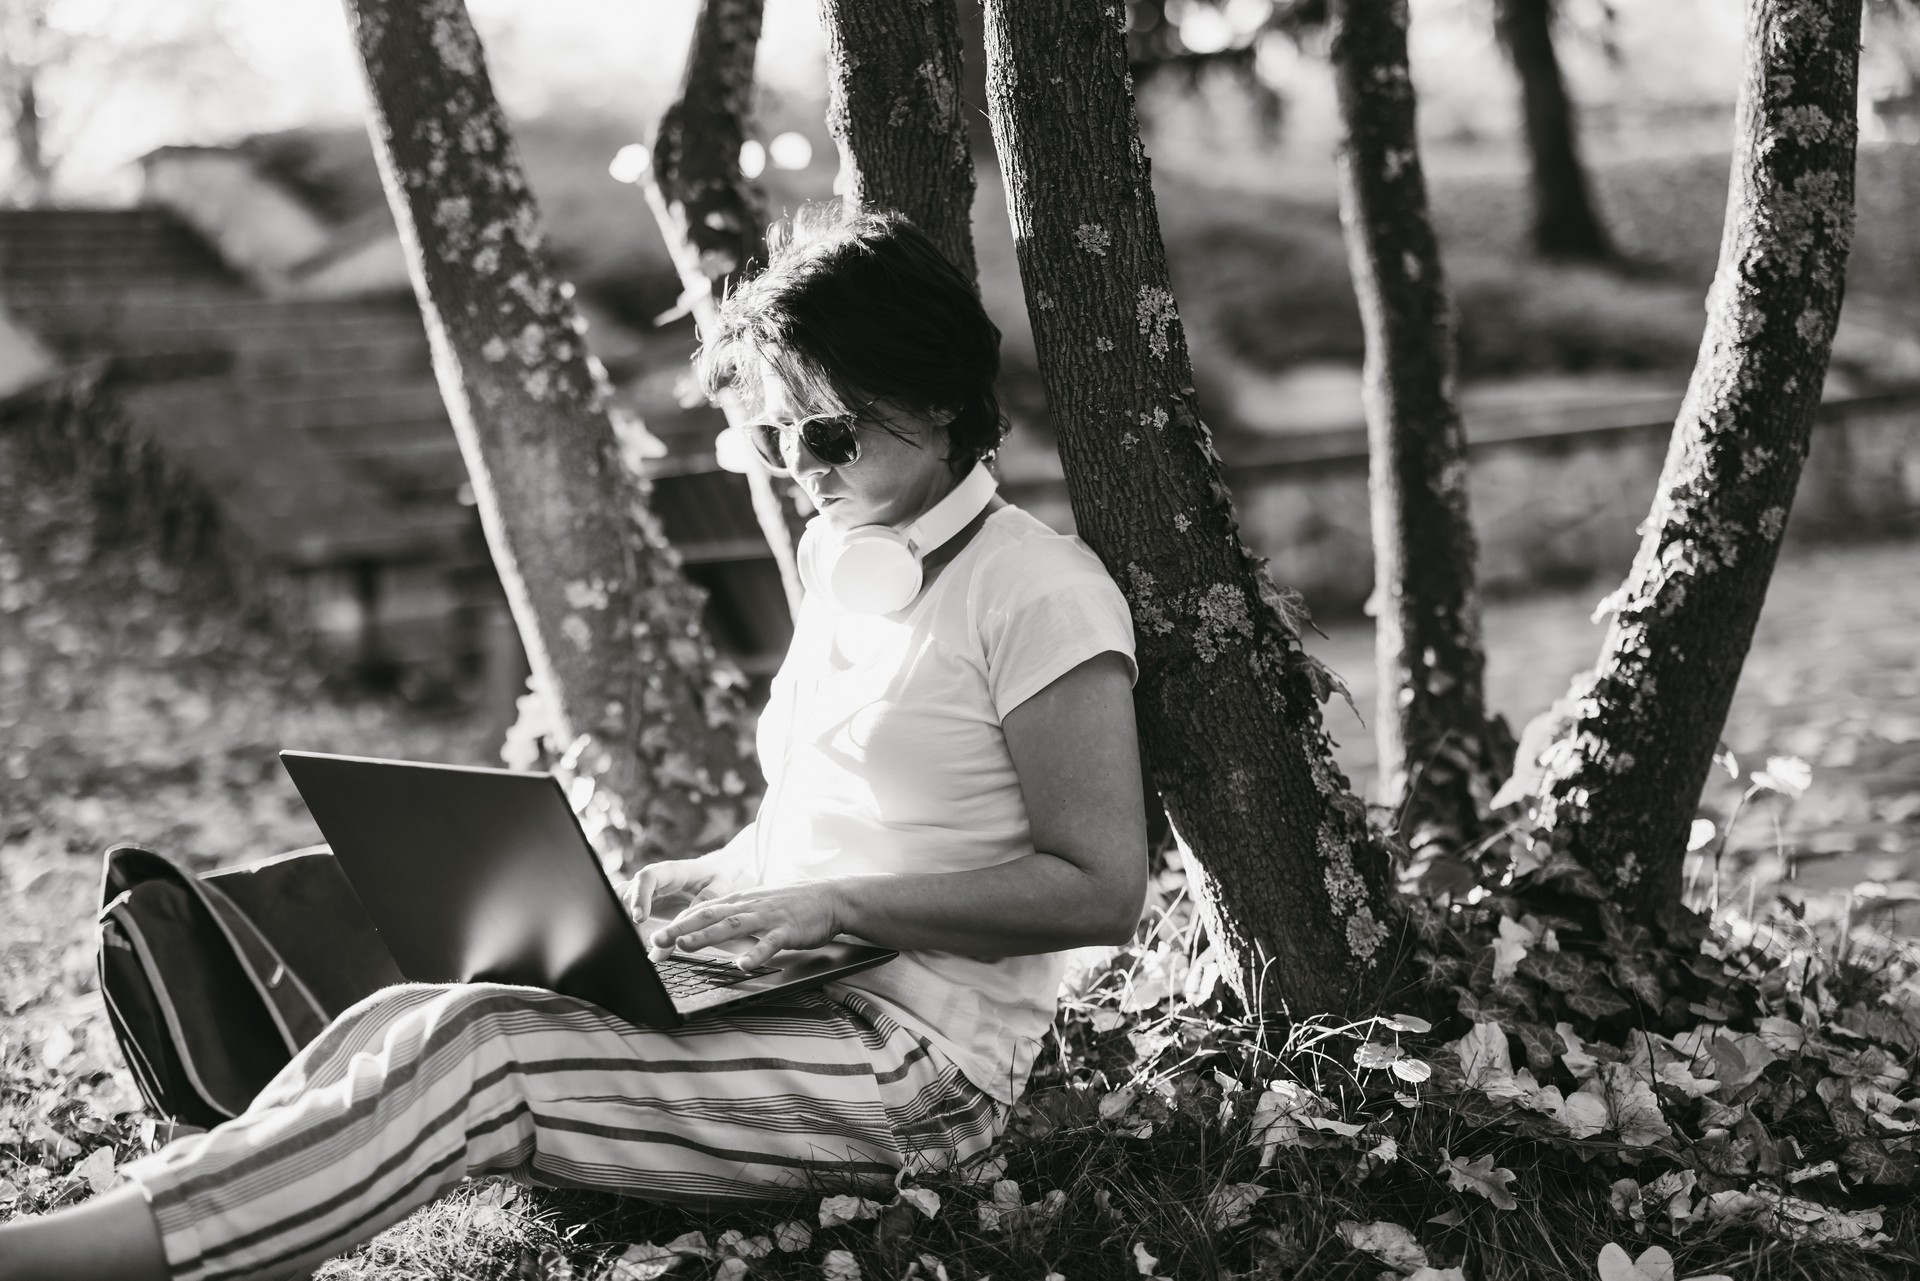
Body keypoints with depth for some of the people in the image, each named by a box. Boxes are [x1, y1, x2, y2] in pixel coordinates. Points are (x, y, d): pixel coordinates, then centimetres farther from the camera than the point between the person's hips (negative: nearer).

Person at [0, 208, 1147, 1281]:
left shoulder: (1040, 592, -11)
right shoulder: (839, 549, 14)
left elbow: (1103, 891, -16)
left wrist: (833, 905, -19)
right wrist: (726, 876, 4)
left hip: (917, 1063, -7)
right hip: (787, 1005, 7)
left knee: (465, 1053, -25)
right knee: (415, 1023, -17)